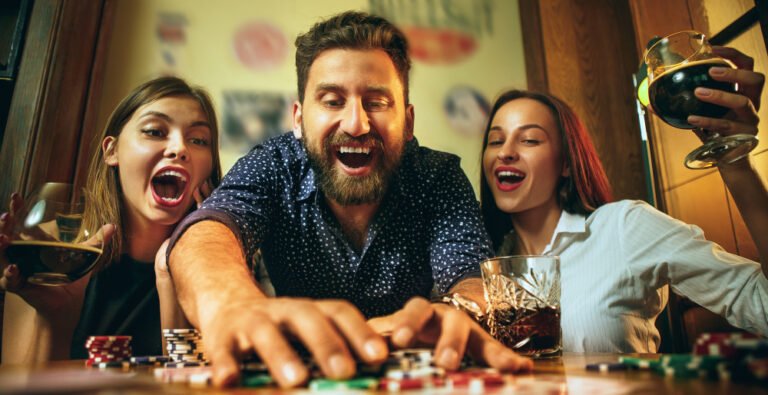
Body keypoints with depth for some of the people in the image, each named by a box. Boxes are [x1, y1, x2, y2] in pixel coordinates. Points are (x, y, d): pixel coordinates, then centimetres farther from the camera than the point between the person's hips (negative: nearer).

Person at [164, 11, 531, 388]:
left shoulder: (439, 180, -14)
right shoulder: (271, 167, -15)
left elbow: (473, 281, -27)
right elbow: (207, 230, -35)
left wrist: (456, 318, -53)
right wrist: (229, 303, -59)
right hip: (296, 375, -1)